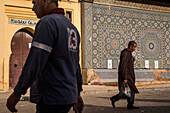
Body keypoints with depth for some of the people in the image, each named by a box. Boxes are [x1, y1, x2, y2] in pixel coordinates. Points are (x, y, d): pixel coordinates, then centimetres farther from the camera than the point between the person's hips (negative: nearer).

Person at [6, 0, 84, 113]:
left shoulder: (48, 22, -12)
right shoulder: (72, 27, 17)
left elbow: (35, 62, -20)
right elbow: (76, 65, 20)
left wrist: (17, 92, -14)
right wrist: (78, 93, 25)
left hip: (53, 98, -9)